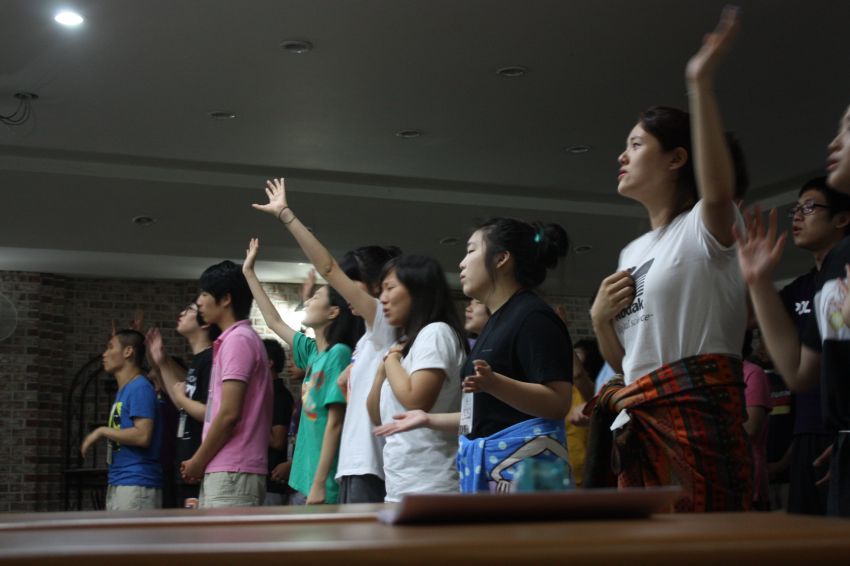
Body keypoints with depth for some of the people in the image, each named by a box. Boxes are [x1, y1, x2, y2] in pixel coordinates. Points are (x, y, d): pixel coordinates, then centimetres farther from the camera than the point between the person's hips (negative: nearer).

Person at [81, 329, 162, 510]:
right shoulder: (122, 391, 20)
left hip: (136, 485, -10)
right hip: (118, 483, 10)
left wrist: (102, 431, -11)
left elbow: (142, 435, -20)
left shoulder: (140, 388, -10)